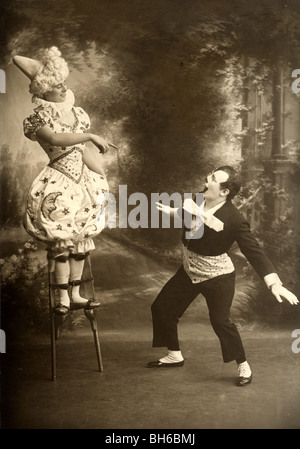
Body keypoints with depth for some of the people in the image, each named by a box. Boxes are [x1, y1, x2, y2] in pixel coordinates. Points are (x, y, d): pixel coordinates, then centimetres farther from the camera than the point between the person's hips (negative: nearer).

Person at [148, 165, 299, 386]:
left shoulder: (234, 219, -29)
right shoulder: (198, 200, -11)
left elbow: (255, 251, -28)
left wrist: (275, 284, -34)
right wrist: (172, 211, 30)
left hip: (217, 277, -7)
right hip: (189, 271, 7)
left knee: (221, 321, -15)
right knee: (162, 308, 11)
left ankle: (244, 367, 9)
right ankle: (175, 356, 32)